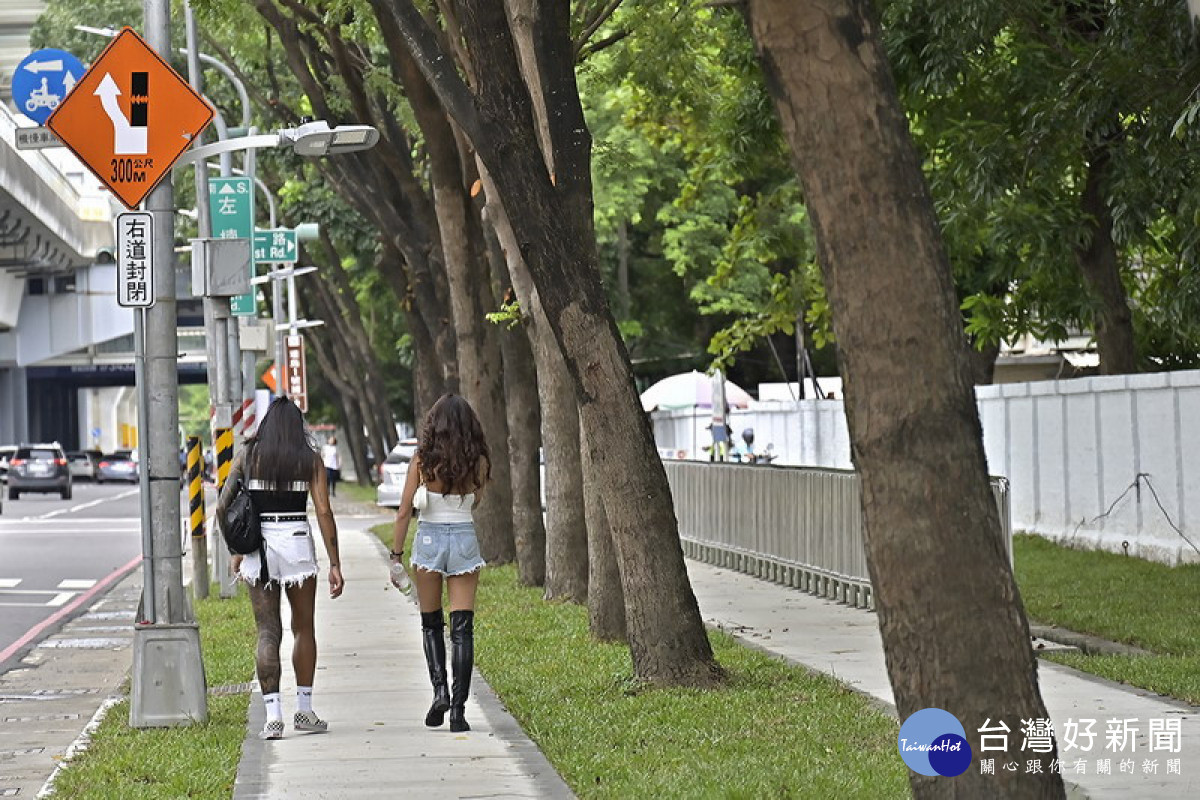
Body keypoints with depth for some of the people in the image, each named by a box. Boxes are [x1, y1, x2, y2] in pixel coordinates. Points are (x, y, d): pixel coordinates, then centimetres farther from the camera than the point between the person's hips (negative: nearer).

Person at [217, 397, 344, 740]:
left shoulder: (247, 455, 4)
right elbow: (324, 512, -5)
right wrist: (334, 564, -3)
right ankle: (304, 710, 20)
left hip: (257, 546, 1)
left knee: (267, 632, 3)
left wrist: (236, 551, 14)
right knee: (303, 627, 16)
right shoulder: (309, 459, 1)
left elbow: (223, 506, 2)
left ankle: (273, 714, -8)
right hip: (297, 544, -1)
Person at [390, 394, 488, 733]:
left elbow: (404, 512, -8)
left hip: (429, 540, -1)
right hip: (465, 541, 1)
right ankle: (458, 708, -5)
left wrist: (396, 556, -2)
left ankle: (439, 689, -3)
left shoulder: (423, 460, -8)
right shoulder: (479, 461, -2)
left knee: (431, 624, 16)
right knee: (462, 627, 1)